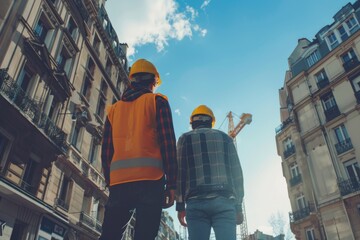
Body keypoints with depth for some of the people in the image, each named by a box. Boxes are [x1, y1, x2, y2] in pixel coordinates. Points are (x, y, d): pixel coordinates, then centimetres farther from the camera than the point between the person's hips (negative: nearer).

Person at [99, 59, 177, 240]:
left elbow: (106, 150, 15)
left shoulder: (114, 108, 20)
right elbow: (167, 142, -4)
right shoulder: (157, 101, 8)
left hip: (118, 181, 4)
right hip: (150, 179, -4)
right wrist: (171, 183, -4)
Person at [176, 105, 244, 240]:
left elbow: (179, 172, 5)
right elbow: (236, 172, 10)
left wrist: (180, 206, 7)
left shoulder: (185, 139, 14)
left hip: (196, 201, 0)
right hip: (224, 200, 1)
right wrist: (238, 206, 11)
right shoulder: (224, 137, 18)